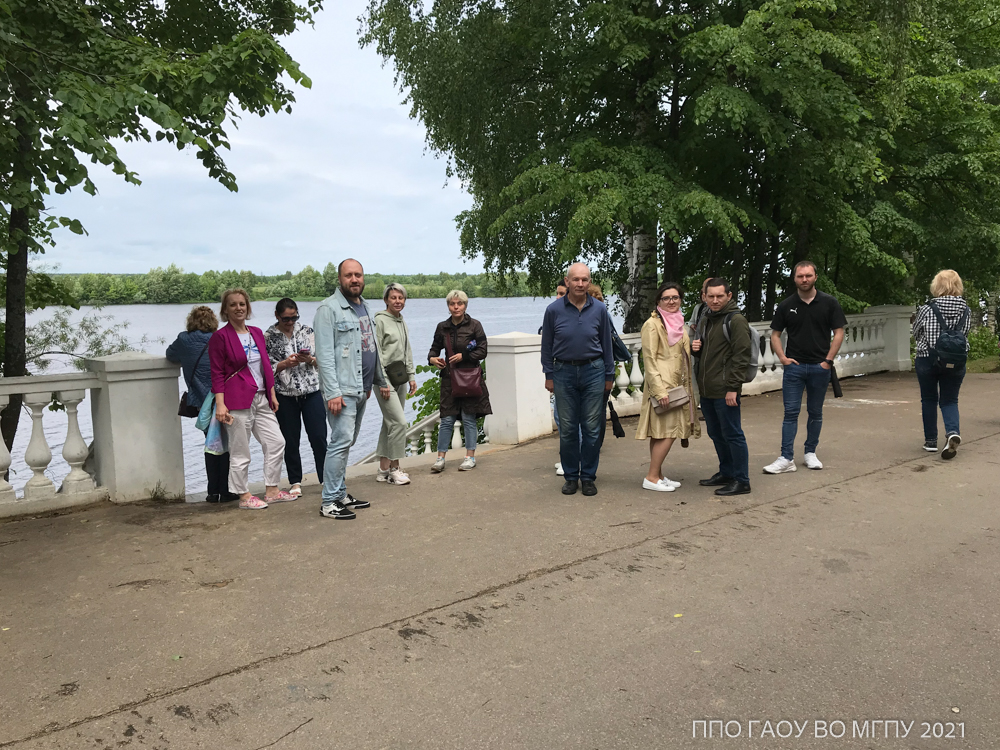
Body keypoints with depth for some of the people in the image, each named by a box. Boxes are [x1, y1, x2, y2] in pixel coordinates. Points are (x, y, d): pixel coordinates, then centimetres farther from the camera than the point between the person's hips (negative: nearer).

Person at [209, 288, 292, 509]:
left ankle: (272, 491, 18)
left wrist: (272, 393, 16)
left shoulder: (256, 333, 13)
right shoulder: (220, 337, -6)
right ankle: (244, 497, 13)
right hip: (237, 401, -7)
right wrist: (220, 404, -16)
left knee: (276, 442, 7)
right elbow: (217, 373, -9)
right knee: (240, 451, 0)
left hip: (261, 399, 7)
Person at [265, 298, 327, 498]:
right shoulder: (269, 337, 0)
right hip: (285, 395, -1)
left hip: (312, 391, 1)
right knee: (291, 441, 7)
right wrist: (285, 364, -17)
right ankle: (295, 482, 20)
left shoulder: (306, 331, 5)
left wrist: (310, 360, -14)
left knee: (319, 437, -1)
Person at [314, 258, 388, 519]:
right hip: (342, 390, -8)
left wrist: (381, 381, 22)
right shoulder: (329, 309, -10)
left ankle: (341, 495, 21)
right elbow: (324, 355, -16)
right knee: (341, 442, -10)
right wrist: (333, 392, -22)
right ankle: (329, 503, -3)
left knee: (346, 443, 13)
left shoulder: (364, 307, 17)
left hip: (362, 389, 8)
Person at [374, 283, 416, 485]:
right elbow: (375, 353, -14)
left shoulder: (402, 322, 15)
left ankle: (384, 469, 17)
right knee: (399, 422, -13)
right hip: (385, 377, -8)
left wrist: (411, 375, 15)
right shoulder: (379, 320, -10)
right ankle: (394, 468, -4)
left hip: (400, 378, 8)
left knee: (390, 423, 10)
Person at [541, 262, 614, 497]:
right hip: (564, 373, 0)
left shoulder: (599, 309, 2)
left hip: (593, 371, 1)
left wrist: (609, 375, 9)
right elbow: (547, 345, 5)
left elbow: (606, 344, 9)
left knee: (592, 428, 3)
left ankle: (588, 477, 15)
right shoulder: (554, 310, -2)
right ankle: (571, 476, 18)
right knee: (568, 429, 5)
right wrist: (548, 375, 3)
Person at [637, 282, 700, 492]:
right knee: (667, 432, -10)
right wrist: (659, 390, -20)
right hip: (662, 385, -8)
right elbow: (650, 359, -15)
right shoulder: (652, 324, -10)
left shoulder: (678, 322, 16)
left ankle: (658, 475, 14)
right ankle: (651, 478, -4)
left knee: (661, 434, 9)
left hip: (677, 385, 8)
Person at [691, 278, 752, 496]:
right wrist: (695, 348, 4)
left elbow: (741, 356, -16)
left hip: (725, 390, -9)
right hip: (706, 389, 9)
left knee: (732, 435, -3)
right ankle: (726, 473, 30)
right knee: (716, 434, 17)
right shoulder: (706, 320, 17)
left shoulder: (736, 320, -10)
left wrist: (732, 388, -20)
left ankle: (741, 481, 5)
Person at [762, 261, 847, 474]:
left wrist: (828, 360, -7)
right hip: (794, 366, 0)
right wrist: (782, 357, -4)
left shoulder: (829, 303, 0)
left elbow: (839, 332, 0)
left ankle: (810, 453, 23)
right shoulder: (786, 305, 3)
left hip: (820, 367, 0)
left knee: (815, 412, 10)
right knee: (790, 412, -3)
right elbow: (775, 334, 9)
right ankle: (786, 458, -5)